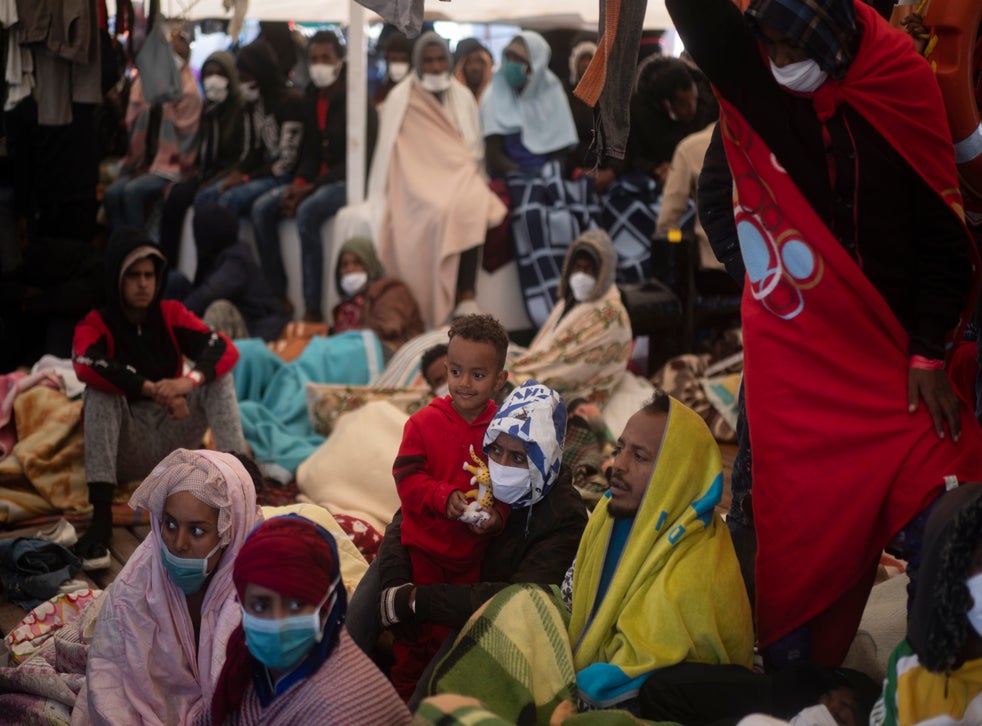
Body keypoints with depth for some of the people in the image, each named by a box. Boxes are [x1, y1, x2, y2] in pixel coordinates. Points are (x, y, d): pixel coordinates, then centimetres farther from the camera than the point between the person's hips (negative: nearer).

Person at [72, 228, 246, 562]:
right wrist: (153, 391, -40)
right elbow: (85, 365, -31)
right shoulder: (96, 324, -8)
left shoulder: (171, 314, 0)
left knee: (217, 372, -15)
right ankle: (101, 515, -43)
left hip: (173, 439, 2)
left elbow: (225, 349, -15)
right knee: (101, 389, -29)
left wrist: (189, 381, -36)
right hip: (125, 451, -2)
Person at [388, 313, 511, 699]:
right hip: (423, 544, -2)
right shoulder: (424, 422, -10)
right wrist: (444, 497, -28)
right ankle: (404, 690, 28)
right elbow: (406, 478, -13)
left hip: (472, 550, 2)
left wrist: (496, 515, -21)